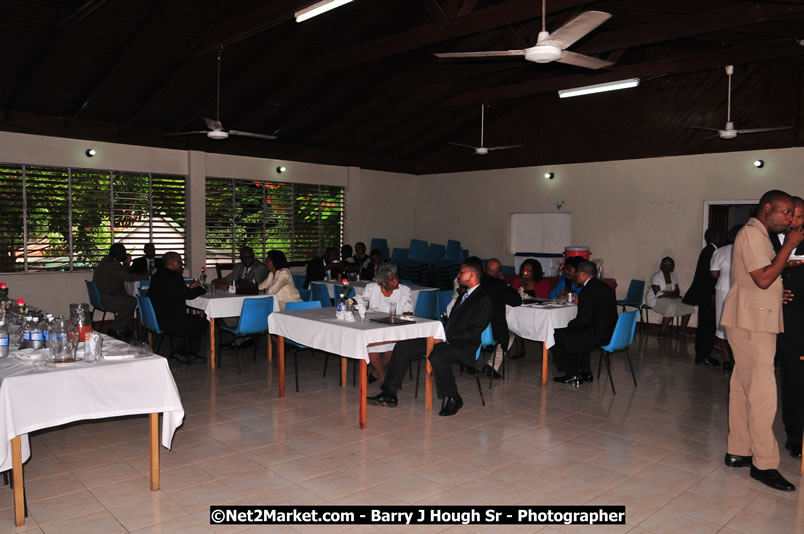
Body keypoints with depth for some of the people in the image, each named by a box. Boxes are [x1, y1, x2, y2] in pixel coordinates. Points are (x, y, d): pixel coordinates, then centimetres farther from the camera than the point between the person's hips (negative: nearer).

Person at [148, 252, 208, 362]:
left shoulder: (157, 275, 10)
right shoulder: (174, 276, -19)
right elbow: (189, 295, -12)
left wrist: (189, 288, 17)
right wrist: (201, 289, 6)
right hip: (169, 322, -10)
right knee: (203, 322, 4)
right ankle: (189, 354, 14)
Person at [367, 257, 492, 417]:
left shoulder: (484, 300, -8)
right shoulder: (465, 295, 21)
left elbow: (475, 333, -16)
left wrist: (446, 338, -17)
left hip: (463, 346, -9)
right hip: (447, 340, 9)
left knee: (437, 356, -39)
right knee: (402, 347, -3)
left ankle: (452, 399, -16)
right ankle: (390, 394, -3)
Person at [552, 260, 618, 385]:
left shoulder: (588, 291, -19)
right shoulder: (605, 286, 11)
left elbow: (584, 319, -21)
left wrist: (569, 325, -5)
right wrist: (580, 302, 21)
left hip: (597, 336, -10)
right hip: (610, 332, 10)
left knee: (557, 336, -1)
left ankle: (573, 375, 7)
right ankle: (585, 372, 30)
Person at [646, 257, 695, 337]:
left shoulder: (673, 277, 10)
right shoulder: (656, 276, -11)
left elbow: (677, 292, 4)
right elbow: (658, 294, -19)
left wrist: (666, 293, -17)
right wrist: (672, 294, -13)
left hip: (670, 299, 7)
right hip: (656, 300, -7)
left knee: (688, 305, -8)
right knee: (672, 306, -33)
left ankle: (683, 330, -2)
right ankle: (662, 332, -28)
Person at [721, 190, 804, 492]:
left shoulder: (759, 235, 21)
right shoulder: (752, 233, -11)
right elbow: (763, 278, -20)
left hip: (753, 323, 10)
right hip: (751, 323, -10)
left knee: (743, 388, 12)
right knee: (763, 392, -9)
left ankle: (738, 451, 19)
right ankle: (764, 464, -4)